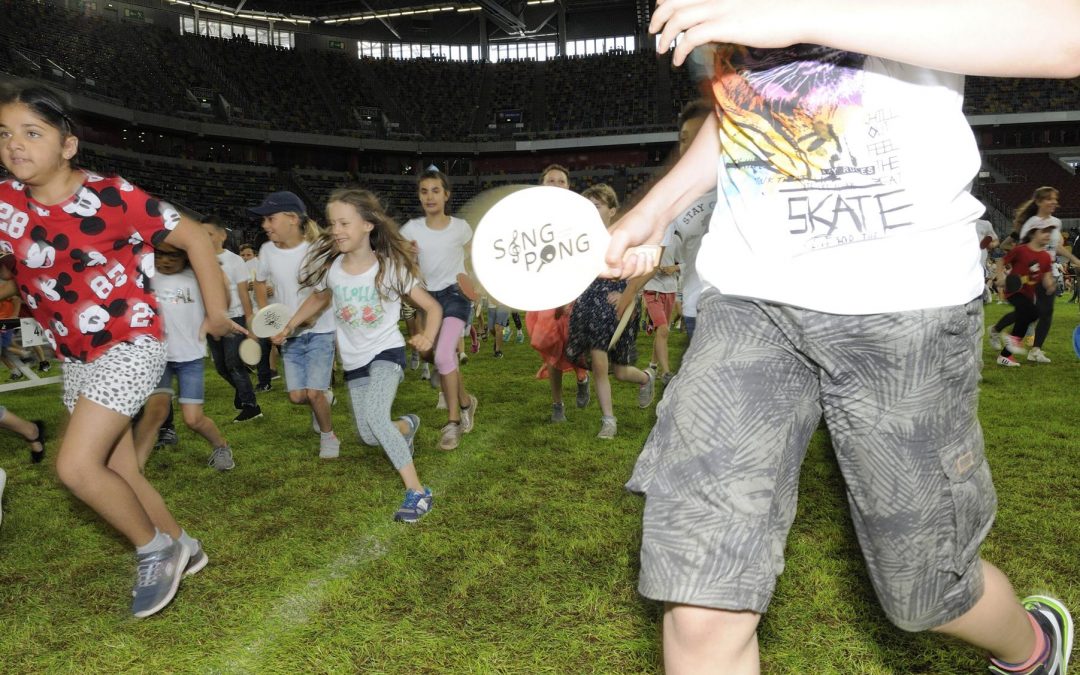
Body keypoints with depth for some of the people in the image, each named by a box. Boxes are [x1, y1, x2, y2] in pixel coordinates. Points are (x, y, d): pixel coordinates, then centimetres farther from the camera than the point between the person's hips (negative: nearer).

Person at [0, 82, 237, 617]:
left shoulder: (111, 197, -17)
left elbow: (194, 238, -10)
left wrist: (217, 313, -6)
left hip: (130, 345, -7)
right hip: (75, 358, 7)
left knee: (76, 466, -15)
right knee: (117, 471, 11)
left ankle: (156, 549, 8)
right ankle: (181, 547, 32)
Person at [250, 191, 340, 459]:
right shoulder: (267, 251, -3)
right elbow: (259, 282, 15)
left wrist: (311, 315, -26)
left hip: (320, 332, -4)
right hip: (289, 336, 4)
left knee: (314, 393, -9)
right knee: (297, 396, 1)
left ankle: (328, 436, 17)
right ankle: (323, 400, 36)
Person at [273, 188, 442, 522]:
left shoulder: (391, 267, -17)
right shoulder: (330, 267, -7)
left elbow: (433, 307, -13)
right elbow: (319, 298, 16)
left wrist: (427, 338, -31)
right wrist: (289, 325, 5)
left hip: (387, 352, -5)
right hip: (354, 361, 5)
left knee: (374, 416, -29)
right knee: (369, 437, 6)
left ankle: (417, 491, -21)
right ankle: (407, 425, 41)